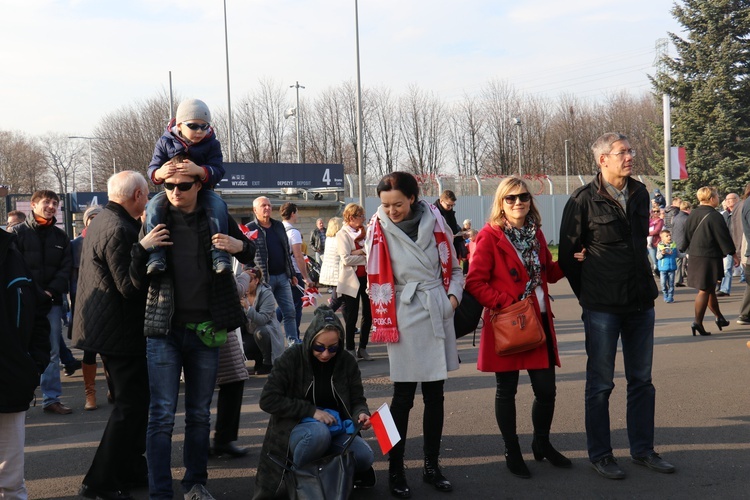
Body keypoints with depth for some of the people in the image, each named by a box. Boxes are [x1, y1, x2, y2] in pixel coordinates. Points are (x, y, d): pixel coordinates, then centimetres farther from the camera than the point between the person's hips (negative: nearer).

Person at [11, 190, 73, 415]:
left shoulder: (60, 236, 11)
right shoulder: (18, 232, 1)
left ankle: (52, 399, 10)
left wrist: (51, 291, -9)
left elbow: (66, 268, 6)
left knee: (52, 352, 5)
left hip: (52, 301, 3)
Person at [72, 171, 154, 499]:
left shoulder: (100, 221, 11)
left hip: (103, 323, 11)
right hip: (121, 330, -11)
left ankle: (132, 471, 28)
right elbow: (130, 286, -25)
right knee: (131, 404, -2)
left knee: (132, 401, 19)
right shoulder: (120, 230, -21)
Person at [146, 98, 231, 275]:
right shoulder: (165, 142, -5)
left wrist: (199, 170, -41)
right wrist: (159, 173, -35)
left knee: (218, 205, -31)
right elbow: (152, 169, -7)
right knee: (154, 206, -27)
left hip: (202, 190, -1)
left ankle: (220, 255, -33)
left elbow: (218, 171, -18)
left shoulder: (211, 144, -6)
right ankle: (156, 256, -29)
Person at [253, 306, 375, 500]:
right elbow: (268, 399, -14)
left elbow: (357, 400, 5)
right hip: (295, 429, -3)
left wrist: (361, 414, -20)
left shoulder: (347, 362, -2)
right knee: (319, 432, -38)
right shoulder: (292, 358, -11)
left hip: (336, 429, 3)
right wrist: (311, 410, -19)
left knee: (364, 455, -26)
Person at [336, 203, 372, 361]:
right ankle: (350, 349, 15)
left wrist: (360, 252, -15)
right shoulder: (342, 234, -4)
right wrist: (366, 257, -10)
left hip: (366, 277, 5)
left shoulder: (364, 232, 13)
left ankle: (362, 348, 20)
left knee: (368, 314, 7)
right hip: (351, 280, -5)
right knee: (351, 317, 2)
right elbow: (346, 259, -16)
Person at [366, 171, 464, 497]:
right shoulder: (379, 229, -4)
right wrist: (385, 323, -3)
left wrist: (454, 294, -4)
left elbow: (453, 266, 11)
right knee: (403, 396, 0)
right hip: (405, 317, -3)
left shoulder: (434, 221, 1)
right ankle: (395, 470, 13)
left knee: (435, 394, 10)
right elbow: (377, 279, 0)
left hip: (438, 314, 3)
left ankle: (431, 465, 24)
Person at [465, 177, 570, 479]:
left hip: (539, 321, 5)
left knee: (546, 389, 6)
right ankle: (512, 452, 23)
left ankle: (542, 443, 31)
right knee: (507, 390, 6)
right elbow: (476, 282, -12)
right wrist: (506, 303, -19)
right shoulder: (490, 236, -8)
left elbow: (549, 274, 20)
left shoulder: (536, 234, 10)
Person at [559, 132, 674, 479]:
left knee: (641, 379, 13)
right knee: (600, 383, 5)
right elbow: (567, 254, -4)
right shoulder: (583, 200, -10)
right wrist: (587, 294, 2)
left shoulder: (640, 193, 7)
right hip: (603, 307, -6)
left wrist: (644, 286, 14)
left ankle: (642, 449, 26)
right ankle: (600, 454, 17)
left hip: (641, 302, 6)